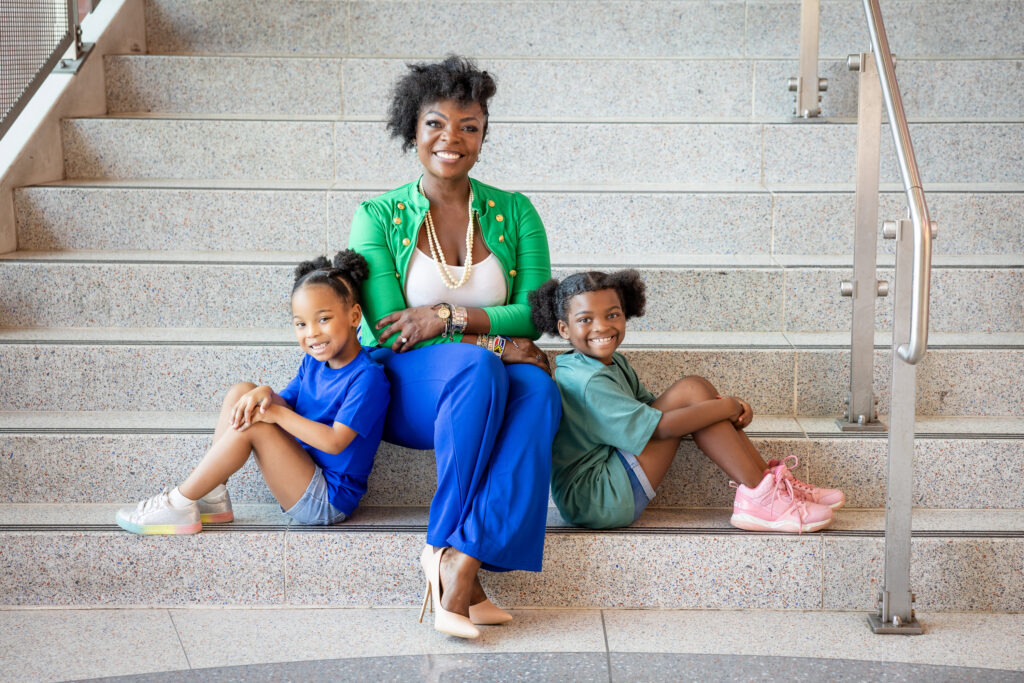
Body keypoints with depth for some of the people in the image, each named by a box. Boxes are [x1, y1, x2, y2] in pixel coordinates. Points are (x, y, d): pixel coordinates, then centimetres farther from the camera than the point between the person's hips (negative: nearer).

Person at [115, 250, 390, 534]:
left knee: (252, 425, -24)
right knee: (241, 393, 2)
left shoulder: (367, 377, -19)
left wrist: (277, 413, -21)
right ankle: (213, 499, -2)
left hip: (328, 501, -9)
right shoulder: (314, 362, 8)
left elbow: (335, 442, -26)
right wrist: (266, 394, -16)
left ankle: (180, 504, -13)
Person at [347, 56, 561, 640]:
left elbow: (535, 314, 1)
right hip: (406, 388, -2)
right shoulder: (378, 217, 2)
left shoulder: (513, 212, 9)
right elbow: (392, 331, -5)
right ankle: (463, 576, -32)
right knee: (477, 367, -36)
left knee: (537, 391, -34)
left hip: (500, 373, 2)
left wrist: (450, 316, -14)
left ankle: (457, 560, -38)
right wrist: (496, 341, -14)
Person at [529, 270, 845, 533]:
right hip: (592, 501, -10)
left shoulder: (614, 363, 13)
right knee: (689, 390, -16)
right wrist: (725, 407, -10)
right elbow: (659, 427, -22)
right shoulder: (587, 381, -20)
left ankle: (767, 477, 0)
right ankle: (760, 496, -16)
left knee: (697, 389, 1)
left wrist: (731, 408, -5)